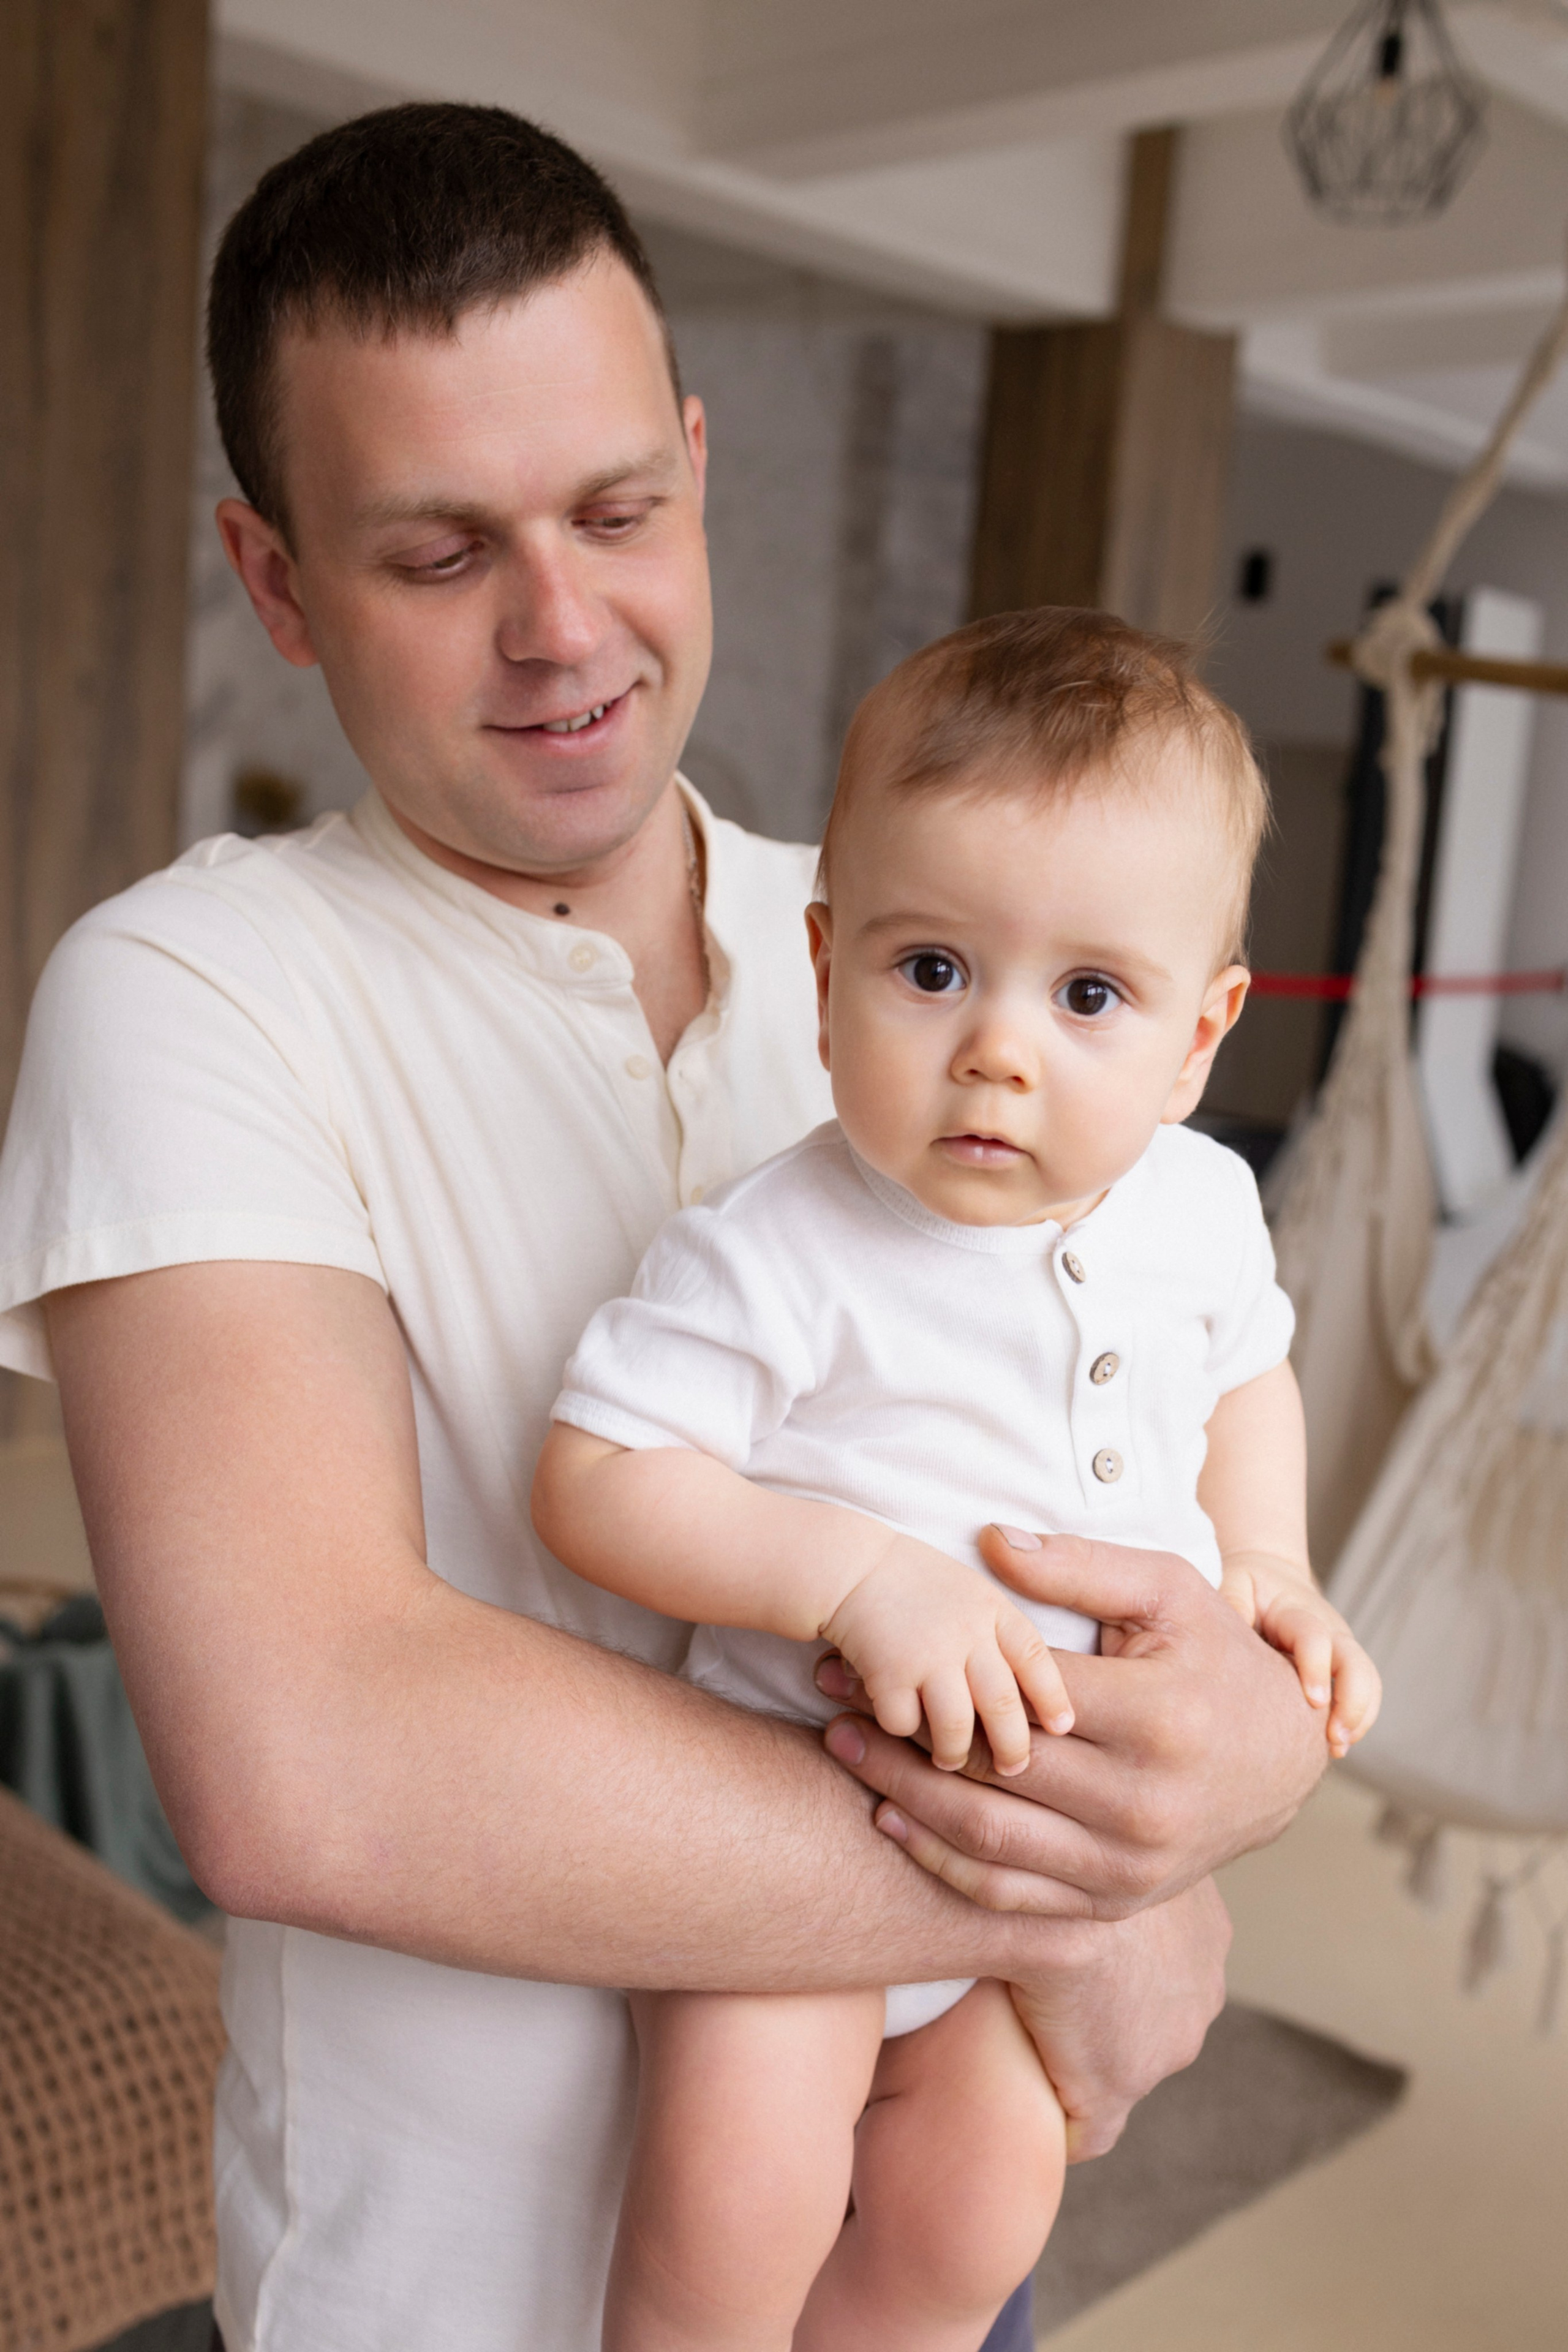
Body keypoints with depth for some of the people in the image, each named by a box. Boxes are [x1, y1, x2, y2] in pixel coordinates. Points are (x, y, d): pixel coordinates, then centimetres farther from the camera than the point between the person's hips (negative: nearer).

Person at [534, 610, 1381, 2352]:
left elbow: (1247, 1375, 15)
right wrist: (856, 1571, -33)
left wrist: (1269, 1568, -1)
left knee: (977, 2201, 13)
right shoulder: (771, 1257, -23)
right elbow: (593, 1479, -22)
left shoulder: (1202, 1206, -5)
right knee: (744, 2180, -20)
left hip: (1069, 1812, 5)